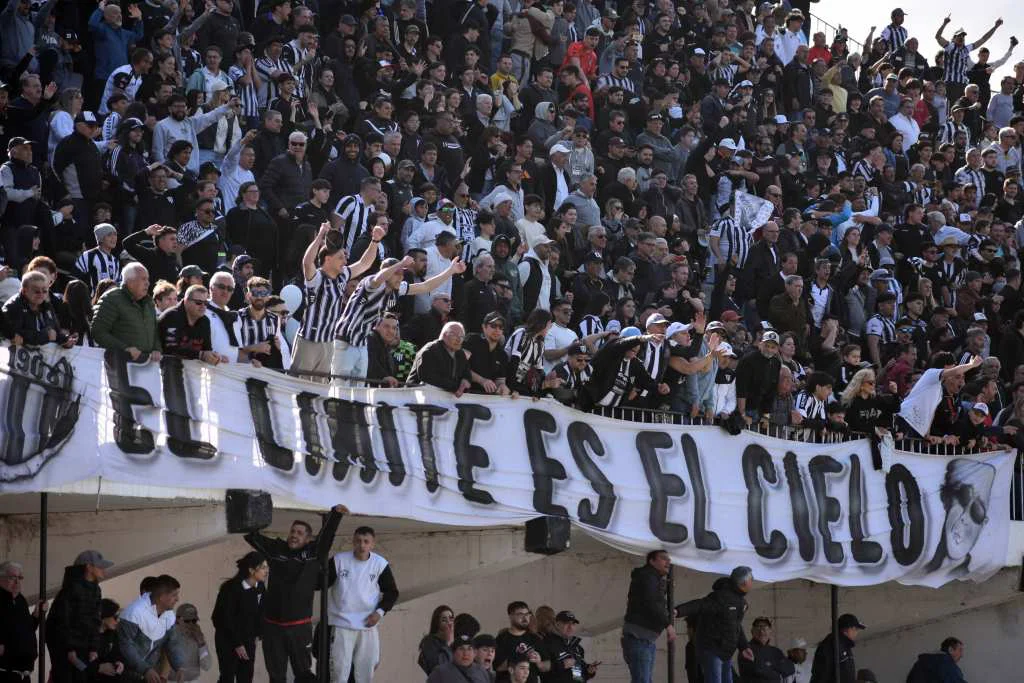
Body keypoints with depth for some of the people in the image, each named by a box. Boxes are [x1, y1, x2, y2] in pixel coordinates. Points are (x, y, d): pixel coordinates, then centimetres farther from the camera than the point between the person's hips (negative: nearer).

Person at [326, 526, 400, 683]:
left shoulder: (381, 564, -2)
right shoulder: (339, 560, -5)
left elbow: (392, 592, 6)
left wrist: (380, 611, -8)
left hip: (368, 625, 2)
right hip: (342, 624, -2)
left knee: (366, 670, 9)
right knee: (340, 670, -3)